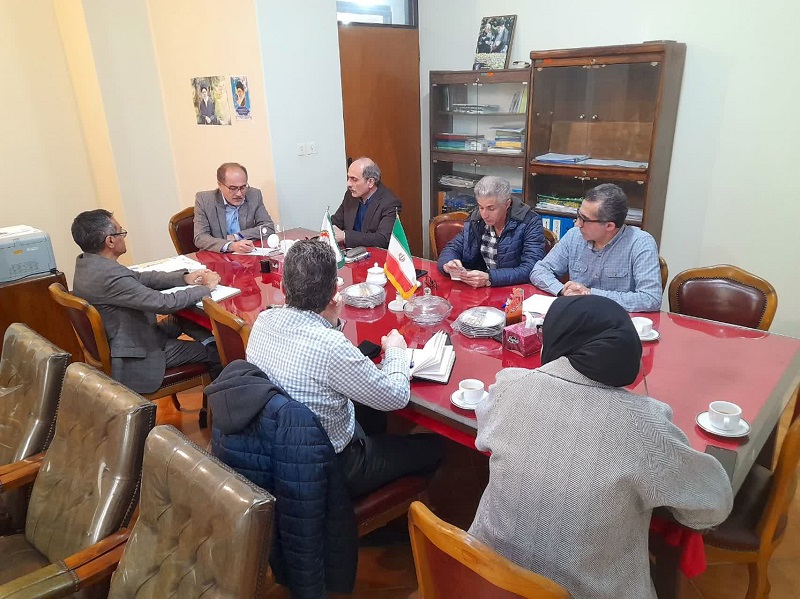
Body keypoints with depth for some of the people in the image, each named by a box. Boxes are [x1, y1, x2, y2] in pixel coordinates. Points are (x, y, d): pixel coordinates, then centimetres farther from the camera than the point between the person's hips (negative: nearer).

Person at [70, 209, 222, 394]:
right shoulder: (109, 275, -32)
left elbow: (139, 277, 5)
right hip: (135, 360, -9)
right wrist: (206, 287, -14)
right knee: (217, 351, 3)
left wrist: (184, 278, -2)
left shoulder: (86, 263, -3)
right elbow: (164, 303, -29)